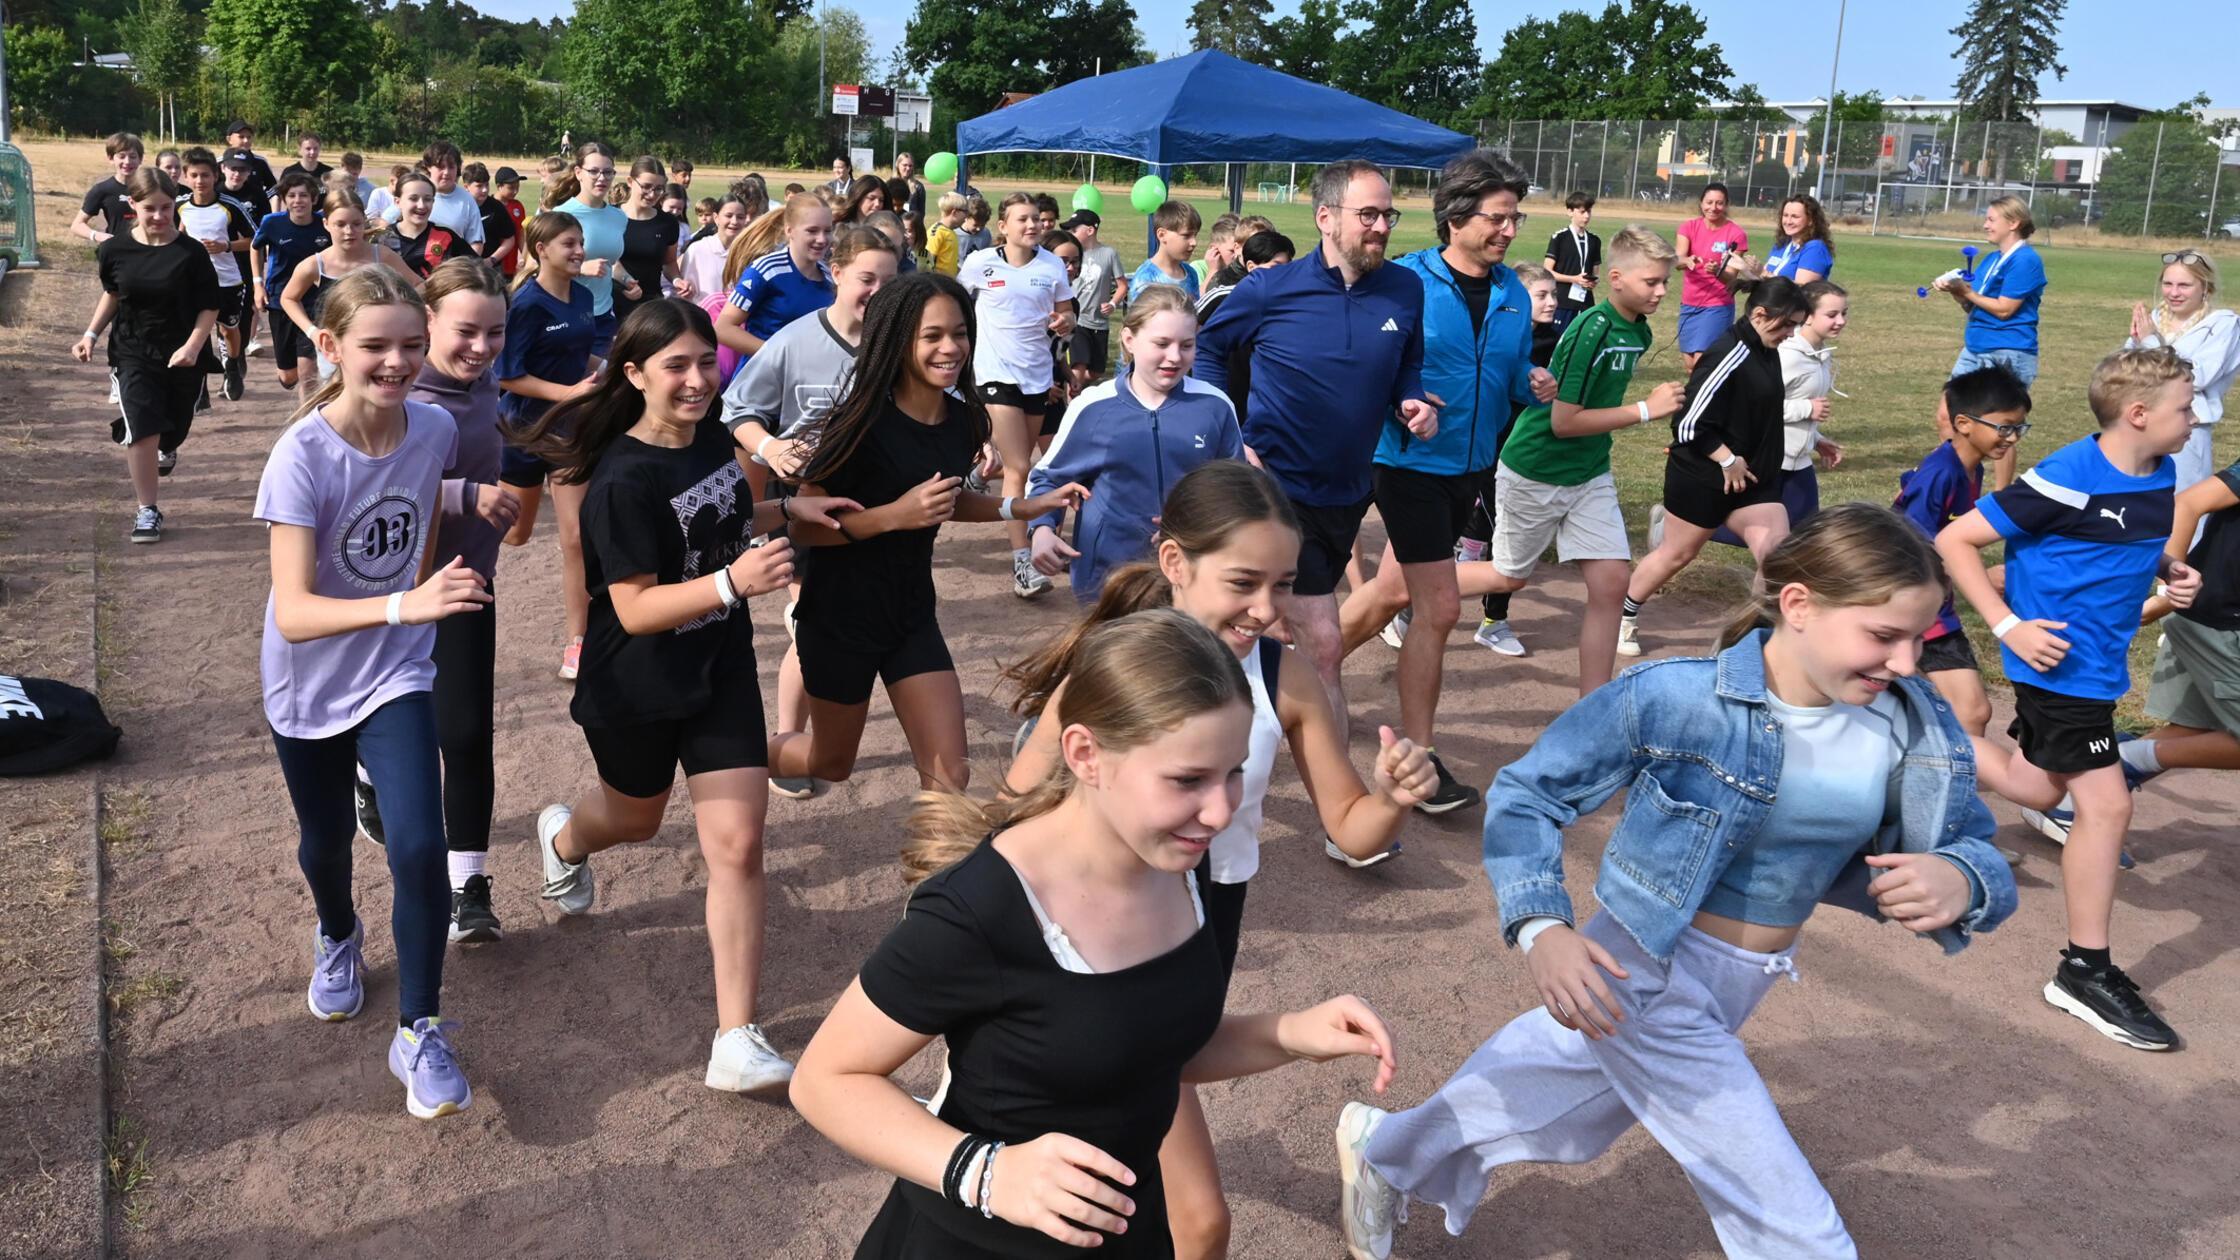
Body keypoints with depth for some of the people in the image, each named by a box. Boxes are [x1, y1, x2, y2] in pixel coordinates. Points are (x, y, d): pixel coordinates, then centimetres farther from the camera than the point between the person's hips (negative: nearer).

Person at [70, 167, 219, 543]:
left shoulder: (190, 253, -12)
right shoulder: (116, 249, -5)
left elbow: (210, 307, -7)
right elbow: (112, 293, 13)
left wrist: (192, 345, -20)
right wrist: (91, 334, 6)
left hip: (182, 355, 0)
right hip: (132, 353, 0)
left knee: (174, 426, 14)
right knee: (141, 429, -12)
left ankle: (166, 449, 55)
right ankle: (146, 511, -2)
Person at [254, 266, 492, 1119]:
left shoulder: (437, 430, -15)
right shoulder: (303, 455, -26)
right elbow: (292, 612, -35)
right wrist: (402, 606, -49)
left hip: (397, 675, 1)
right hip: (308, 682, -1)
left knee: (419, 850, -14)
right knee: (326, 841, 19)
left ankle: (420, 1034, 4)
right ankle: (337, 939, 54)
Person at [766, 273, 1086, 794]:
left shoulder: (964, 421, -4)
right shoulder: (862, 424, -23)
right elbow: (803, 527, -20)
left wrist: (1027, 507, 2)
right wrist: (894, 515, -32)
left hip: (912, 611, 5)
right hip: (841, 614, -5)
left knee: (949, 776, 1)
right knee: (831, 764, 17)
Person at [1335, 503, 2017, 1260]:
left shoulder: (1917, 727, -11)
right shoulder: (1676, 698, -24)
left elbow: (1973, 851, -5)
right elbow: (1527, 793, -15)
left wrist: (1961, 881, -30)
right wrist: (1541, 927, -30)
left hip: (1742, 988, 6)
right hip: (1649, 978, -6)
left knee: (1565, 1069, 27)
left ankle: (1385, 1149, 55)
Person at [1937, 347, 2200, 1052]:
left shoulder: (2159, 476, 2)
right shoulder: (2066, 480, -22)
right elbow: (1954, 540, -19)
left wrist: (2170, 569, 0)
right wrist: (2008, 627, -22)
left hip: (2098, 662, 9)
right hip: (2059, 661, -9)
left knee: (2038, 791, 19)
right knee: (2106, 804, -9)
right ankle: (2085, 972, 2)